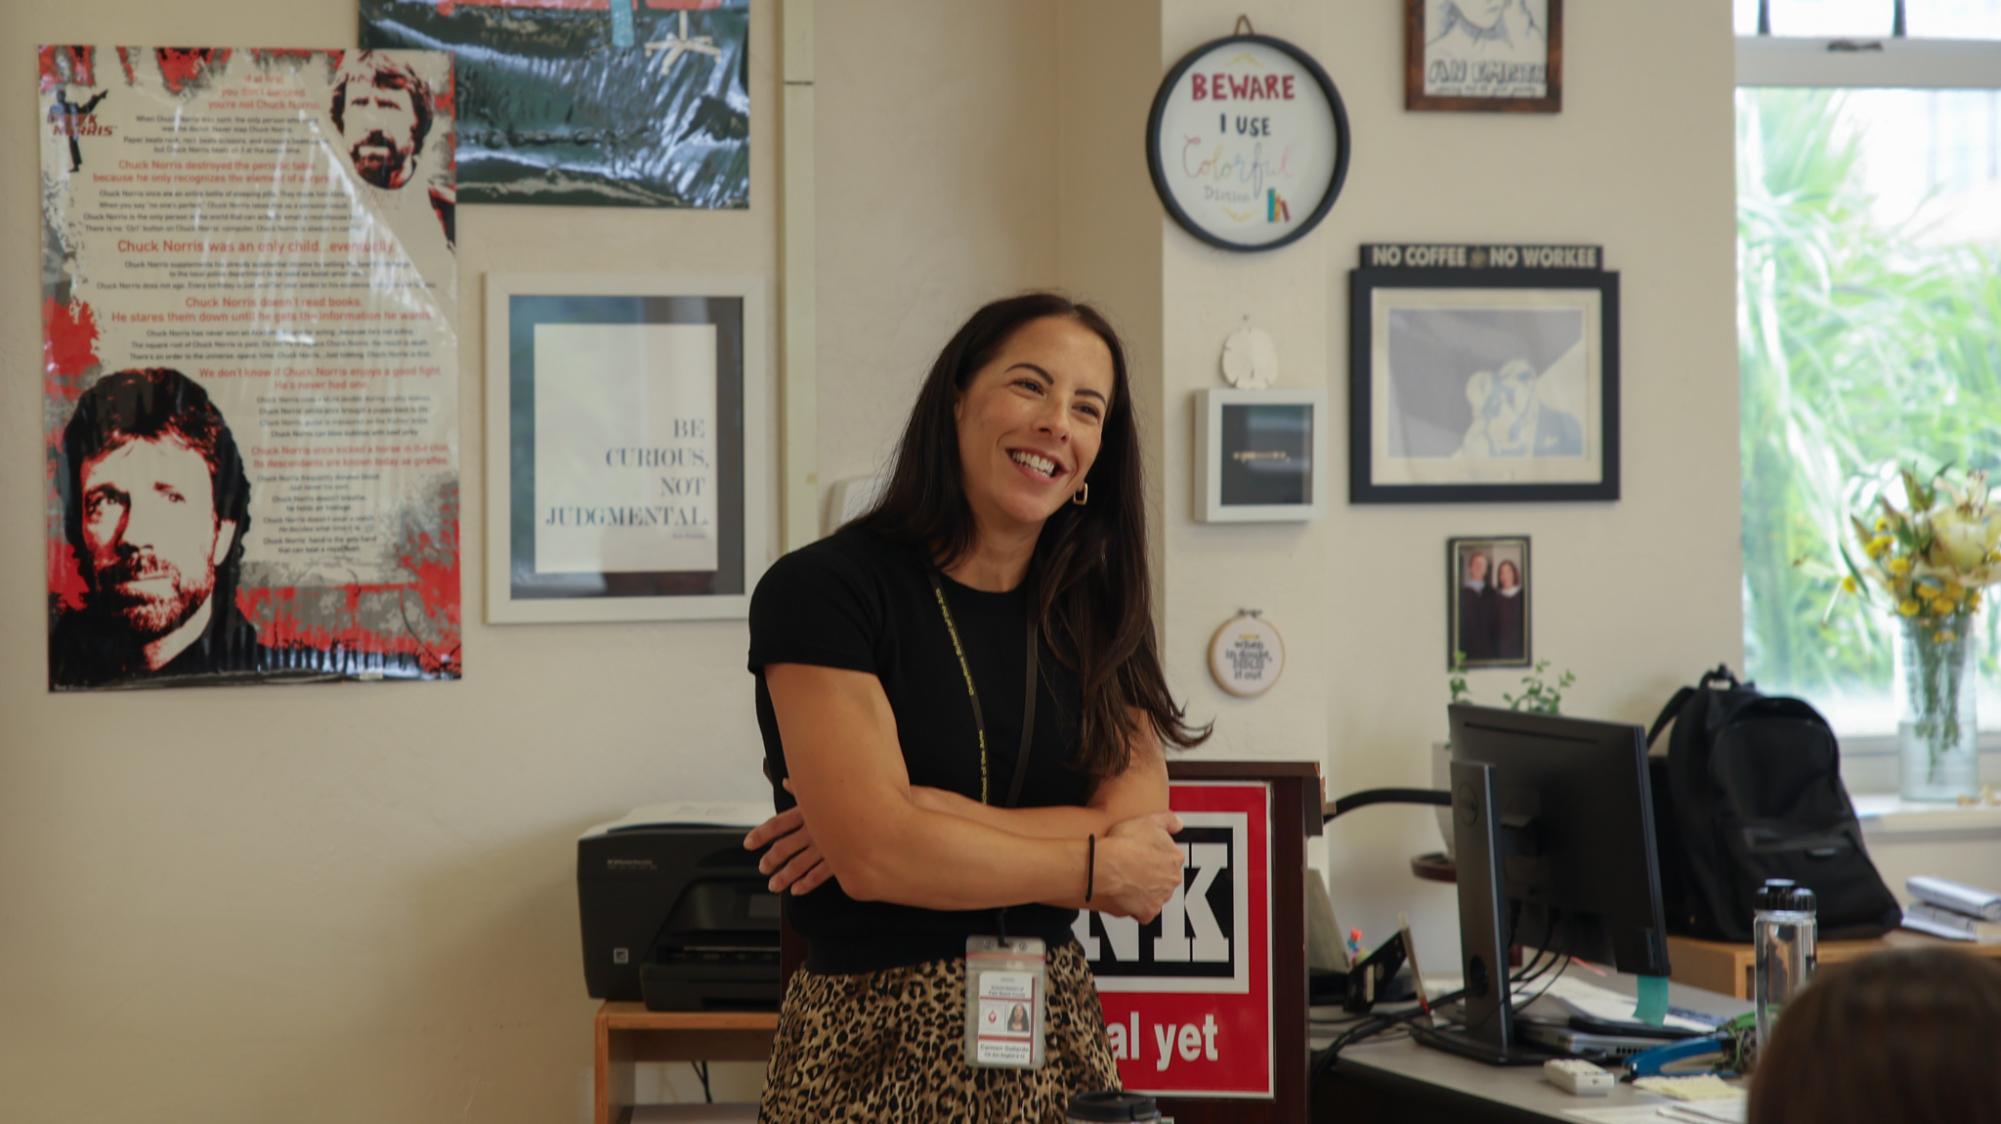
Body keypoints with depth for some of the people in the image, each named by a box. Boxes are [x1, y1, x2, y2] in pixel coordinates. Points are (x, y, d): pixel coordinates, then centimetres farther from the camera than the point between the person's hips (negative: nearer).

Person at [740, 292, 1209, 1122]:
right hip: (879, 1048, -5)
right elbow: (873, 856, -18)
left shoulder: (1094, 614, 7)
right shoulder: (821, 590, -9)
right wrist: (1094, 865, -8)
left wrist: (932, 820, -16)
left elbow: (1145, 868, -5)